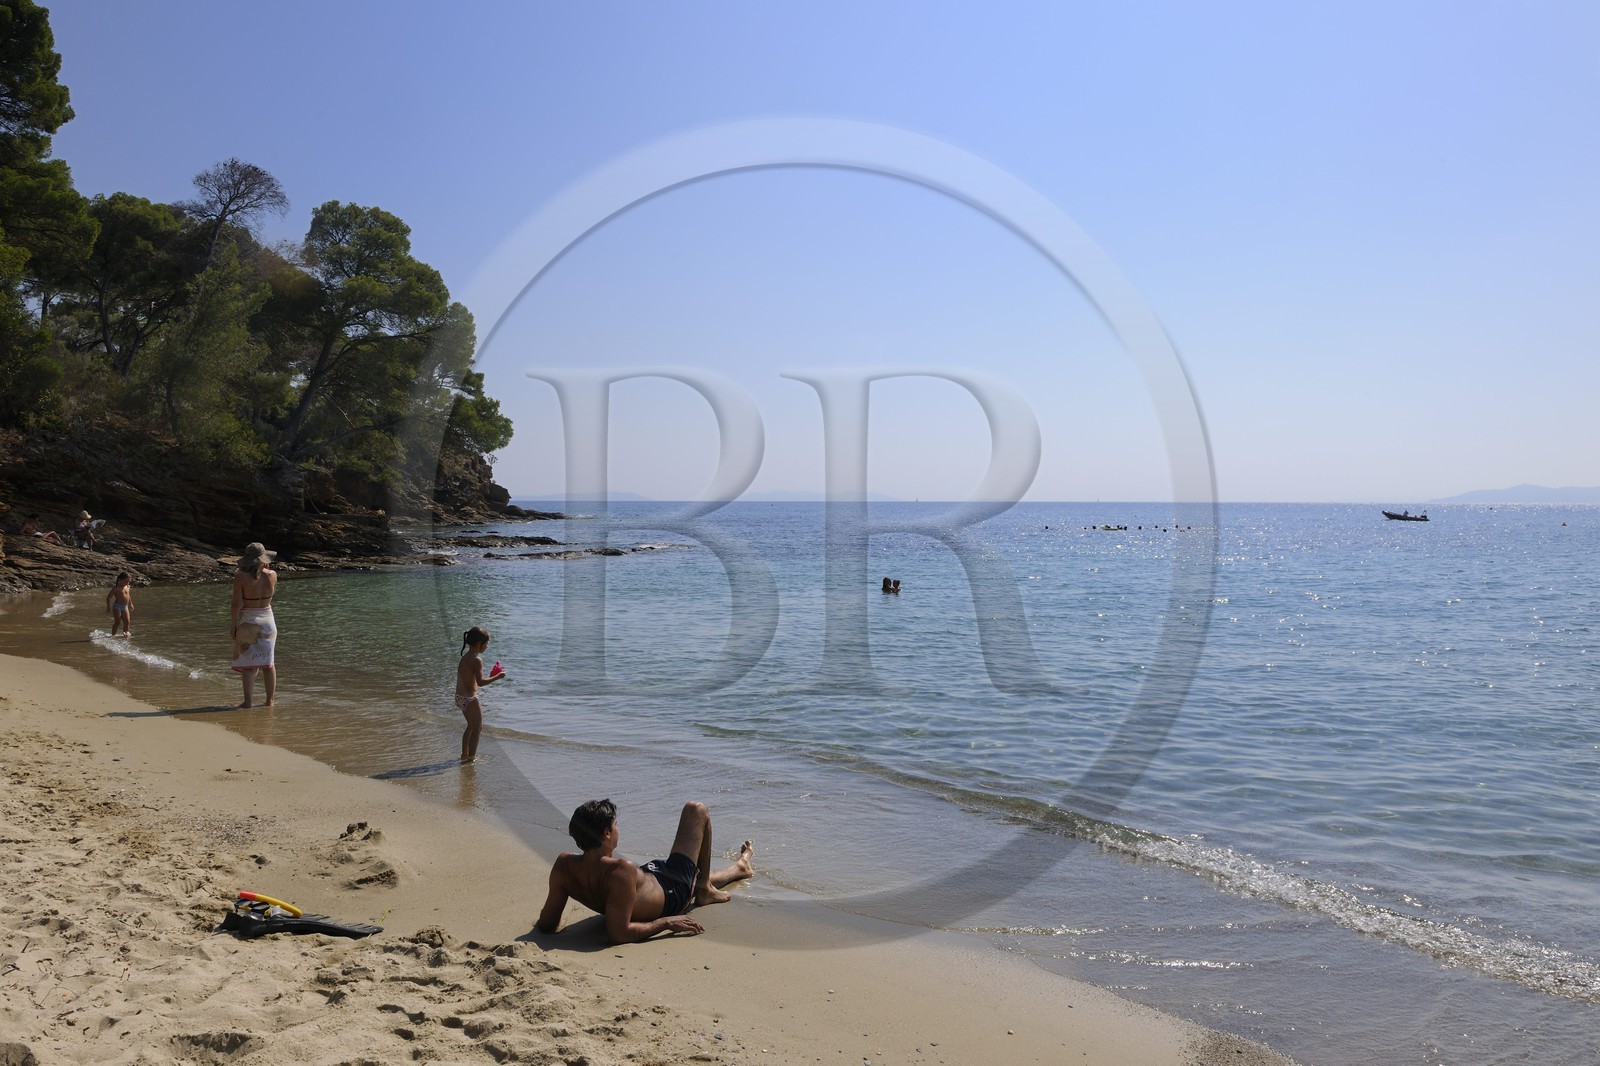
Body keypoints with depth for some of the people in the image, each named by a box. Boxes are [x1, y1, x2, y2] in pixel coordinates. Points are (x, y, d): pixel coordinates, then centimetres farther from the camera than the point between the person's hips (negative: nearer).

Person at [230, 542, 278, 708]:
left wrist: (234, 625, -4)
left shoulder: (241, 577, -15)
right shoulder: (272, 575, -7)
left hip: (247, 621, -3)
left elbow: (237, 604, -14)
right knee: (268, 662, 12)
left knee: (247, 663, 3)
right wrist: (266, 568, 10)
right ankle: (270, 700, 17)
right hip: (267, 619, 3)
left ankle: (248, 700, 1)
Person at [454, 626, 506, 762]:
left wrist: (490, 676, 14)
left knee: (472, 726, 25)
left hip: (460, 697, 9)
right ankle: (471, 757, 10)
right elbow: (480, 682, -23)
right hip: (470, 699, -9)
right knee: (477, 729, 5)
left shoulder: (465, 657, 9)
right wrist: (497, 677, -13)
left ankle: (465, 755, 34)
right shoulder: (477, 660, -19)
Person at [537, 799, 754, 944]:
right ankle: (705, 891, 20)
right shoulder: (621, 871, -45)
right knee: (697, 810, 5)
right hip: (671, 894, -7)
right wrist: (666, 922, -32)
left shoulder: (564, 865, -26)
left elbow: (546, 925, -20)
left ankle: (738, 867, 68)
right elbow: (619, 935, -43)